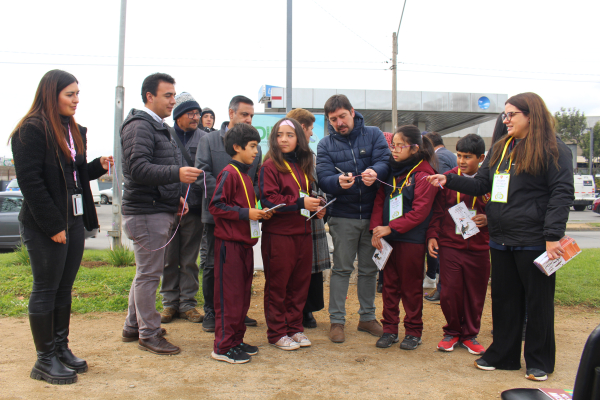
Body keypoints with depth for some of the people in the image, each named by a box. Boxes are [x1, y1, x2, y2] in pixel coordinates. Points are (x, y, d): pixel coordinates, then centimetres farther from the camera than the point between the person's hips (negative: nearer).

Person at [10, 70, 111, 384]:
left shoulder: (74, 130, 14)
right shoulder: (32, 130, -12)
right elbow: (30, 182, -17)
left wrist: (98, 166, 1)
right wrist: (53, 226, -18)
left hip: (74, 221, 8)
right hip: (45, 227, -8)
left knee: (64, 288, 14)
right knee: (46, 290, 2)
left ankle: (61, 347, 26)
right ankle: (45, 360, 14)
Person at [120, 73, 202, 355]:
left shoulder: (157, 127, 21)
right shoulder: (140, 126, -12)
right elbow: (138, 168, -24)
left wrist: (174, 196, 16)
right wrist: (177, 173, -34)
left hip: (157, 210, 11)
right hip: (146, 213, -11)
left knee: (146, 271, 17)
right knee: (149, 273, -4)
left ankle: (133, 327, 29)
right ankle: (149, 334, 7)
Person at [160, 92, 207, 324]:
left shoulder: (204, 138, 4)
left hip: (195, 207, 1)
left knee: (190, 259, 8)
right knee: (169, 258, 8)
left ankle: (187, 303, 18)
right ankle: (170, 303, 20)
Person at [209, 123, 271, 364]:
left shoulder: (245, 175, 17)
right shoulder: (229, 173, -11)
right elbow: (216, 206, -17)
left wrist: (259, 214, 6)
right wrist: (246, 213, -19)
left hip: (245, 242, 9)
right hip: (229, 242, -9)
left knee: (243, 295, 13)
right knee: (229, 296, -3)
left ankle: (237, 341, 24)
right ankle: (223, 347, 5)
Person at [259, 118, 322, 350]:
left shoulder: (303, 165, 14)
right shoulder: (270, 165, -7)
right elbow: (268, 199, -15)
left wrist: (315, 206, 6)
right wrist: (300, 202, -20)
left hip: (303, 232, 7)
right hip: (278, 233, -6)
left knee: (300, 283, 12)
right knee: (277, 285, 4)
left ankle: (295, 327, 25)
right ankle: (277, 333, 15)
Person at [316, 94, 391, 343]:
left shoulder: (373, 135, 2)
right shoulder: (325, 145, 2)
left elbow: (385, 162, -12)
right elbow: (323, 178, -10)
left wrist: (375, 172, -35)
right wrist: (338, 181, -32)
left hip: (372, 213, 1)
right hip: (343, 216, -1)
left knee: (370, 268, 12)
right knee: (341, 269, 3)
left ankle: (367, 317, 27)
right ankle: (336, 320, 13)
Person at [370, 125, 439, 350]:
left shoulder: (423, 175, -10)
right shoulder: (391, 170, 8)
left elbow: (419, 212, -16)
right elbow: (380, 200, 7)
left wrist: (390, 228, -18)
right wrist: (376, 227, -6)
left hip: (412, 240, -5)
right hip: (388, 239, 6)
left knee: (411, 287, 6)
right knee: (390, 285, 11)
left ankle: (413, 332, 20)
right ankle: (389, 329, 22)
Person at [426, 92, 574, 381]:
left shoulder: (552, 149, -6)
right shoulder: (501, 148, 14)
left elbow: (562, 194, -12)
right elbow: (481, 184, 14)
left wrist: (553, 235, -19)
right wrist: (449, 180, 1)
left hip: (534, 242, -6)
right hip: (501, 241, 7)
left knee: (538, 302, 7)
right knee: (503, 299, 14)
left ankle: (540, 361, 23)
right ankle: (503, 355, 28)